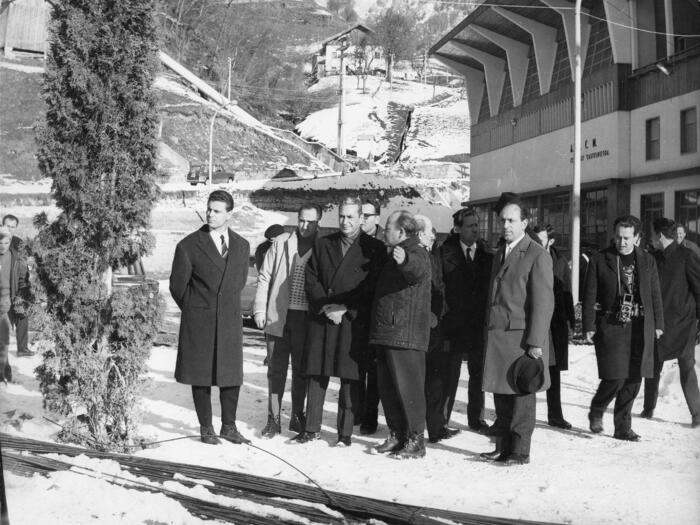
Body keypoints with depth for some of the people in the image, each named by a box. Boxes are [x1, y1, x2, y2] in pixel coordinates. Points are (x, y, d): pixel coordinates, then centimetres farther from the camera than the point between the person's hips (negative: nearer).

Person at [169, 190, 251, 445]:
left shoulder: (242, 246, 7)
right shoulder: (189, 246, -5)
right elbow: (177, 285, 3)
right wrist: (194, 311, 9)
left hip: (230, 320, 3)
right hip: (199, 323, -3)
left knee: (232, 375, 5)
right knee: (201, 376, 4)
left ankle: (229, 427, 19)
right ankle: (206, 429, 16)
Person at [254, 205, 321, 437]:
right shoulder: (281, 243, 4)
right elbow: (264, 277, 7)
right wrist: (260, 309, 0)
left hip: (306, 318, 0)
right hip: (278, 315, 1)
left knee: (301, 370, 9)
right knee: (276, 369, 6)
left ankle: (297, 417, 21)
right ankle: (273, 419, 14)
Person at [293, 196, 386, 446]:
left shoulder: (374, 249, 2)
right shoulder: (322, 244, 14)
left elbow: (371, 288, -3)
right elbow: (311, 280, 8)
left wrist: (344, 309, -10)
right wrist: (325, 308, -6)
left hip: (353, 321, -3)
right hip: (321, 319, 3)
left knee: (349, 378, 0)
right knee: (316, 375, 5)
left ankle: (345, 432, 7)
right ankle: (312, 428, 13)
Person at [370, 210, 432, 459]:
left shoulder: (417, 253, -11)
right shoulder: (396, 255, 20)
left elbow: (418, 270, -37)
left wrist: (404, 260, -56)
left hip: (405, 334, -10)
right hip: (386, 333, 10)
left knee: (407, 387, -7)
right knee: (387, 388, 13)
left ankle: (416, 440, 0)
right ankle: (396, 435, 23)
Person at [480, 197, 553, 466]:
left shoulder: (537, 255, -7)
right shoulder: (500, 253, 17)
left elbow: (543, 302, -12)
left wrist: (535, 343, -16)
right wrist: (489, 333, 13)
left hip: (521, 336, -7)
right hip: (497, 337, 7)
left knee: (521, 395, 0)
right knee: (500, 393, 10)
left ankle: (520, 451, 8)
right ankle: (503, 447, 19)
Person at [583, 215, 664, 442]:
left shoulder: (647, 261, 9)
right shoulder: (599, 260, -1)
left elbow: (655, 295, 15)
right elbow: (590, 296, 0)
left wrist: (658, 324, 11)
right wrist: (589, 326, -5)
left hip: (640, 329, 3)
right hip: (610, 327, -3)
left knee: (633, 379, 4)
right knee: (614, 377, -9)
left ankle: (622, 427, 17)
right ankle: (596, 412, 19)